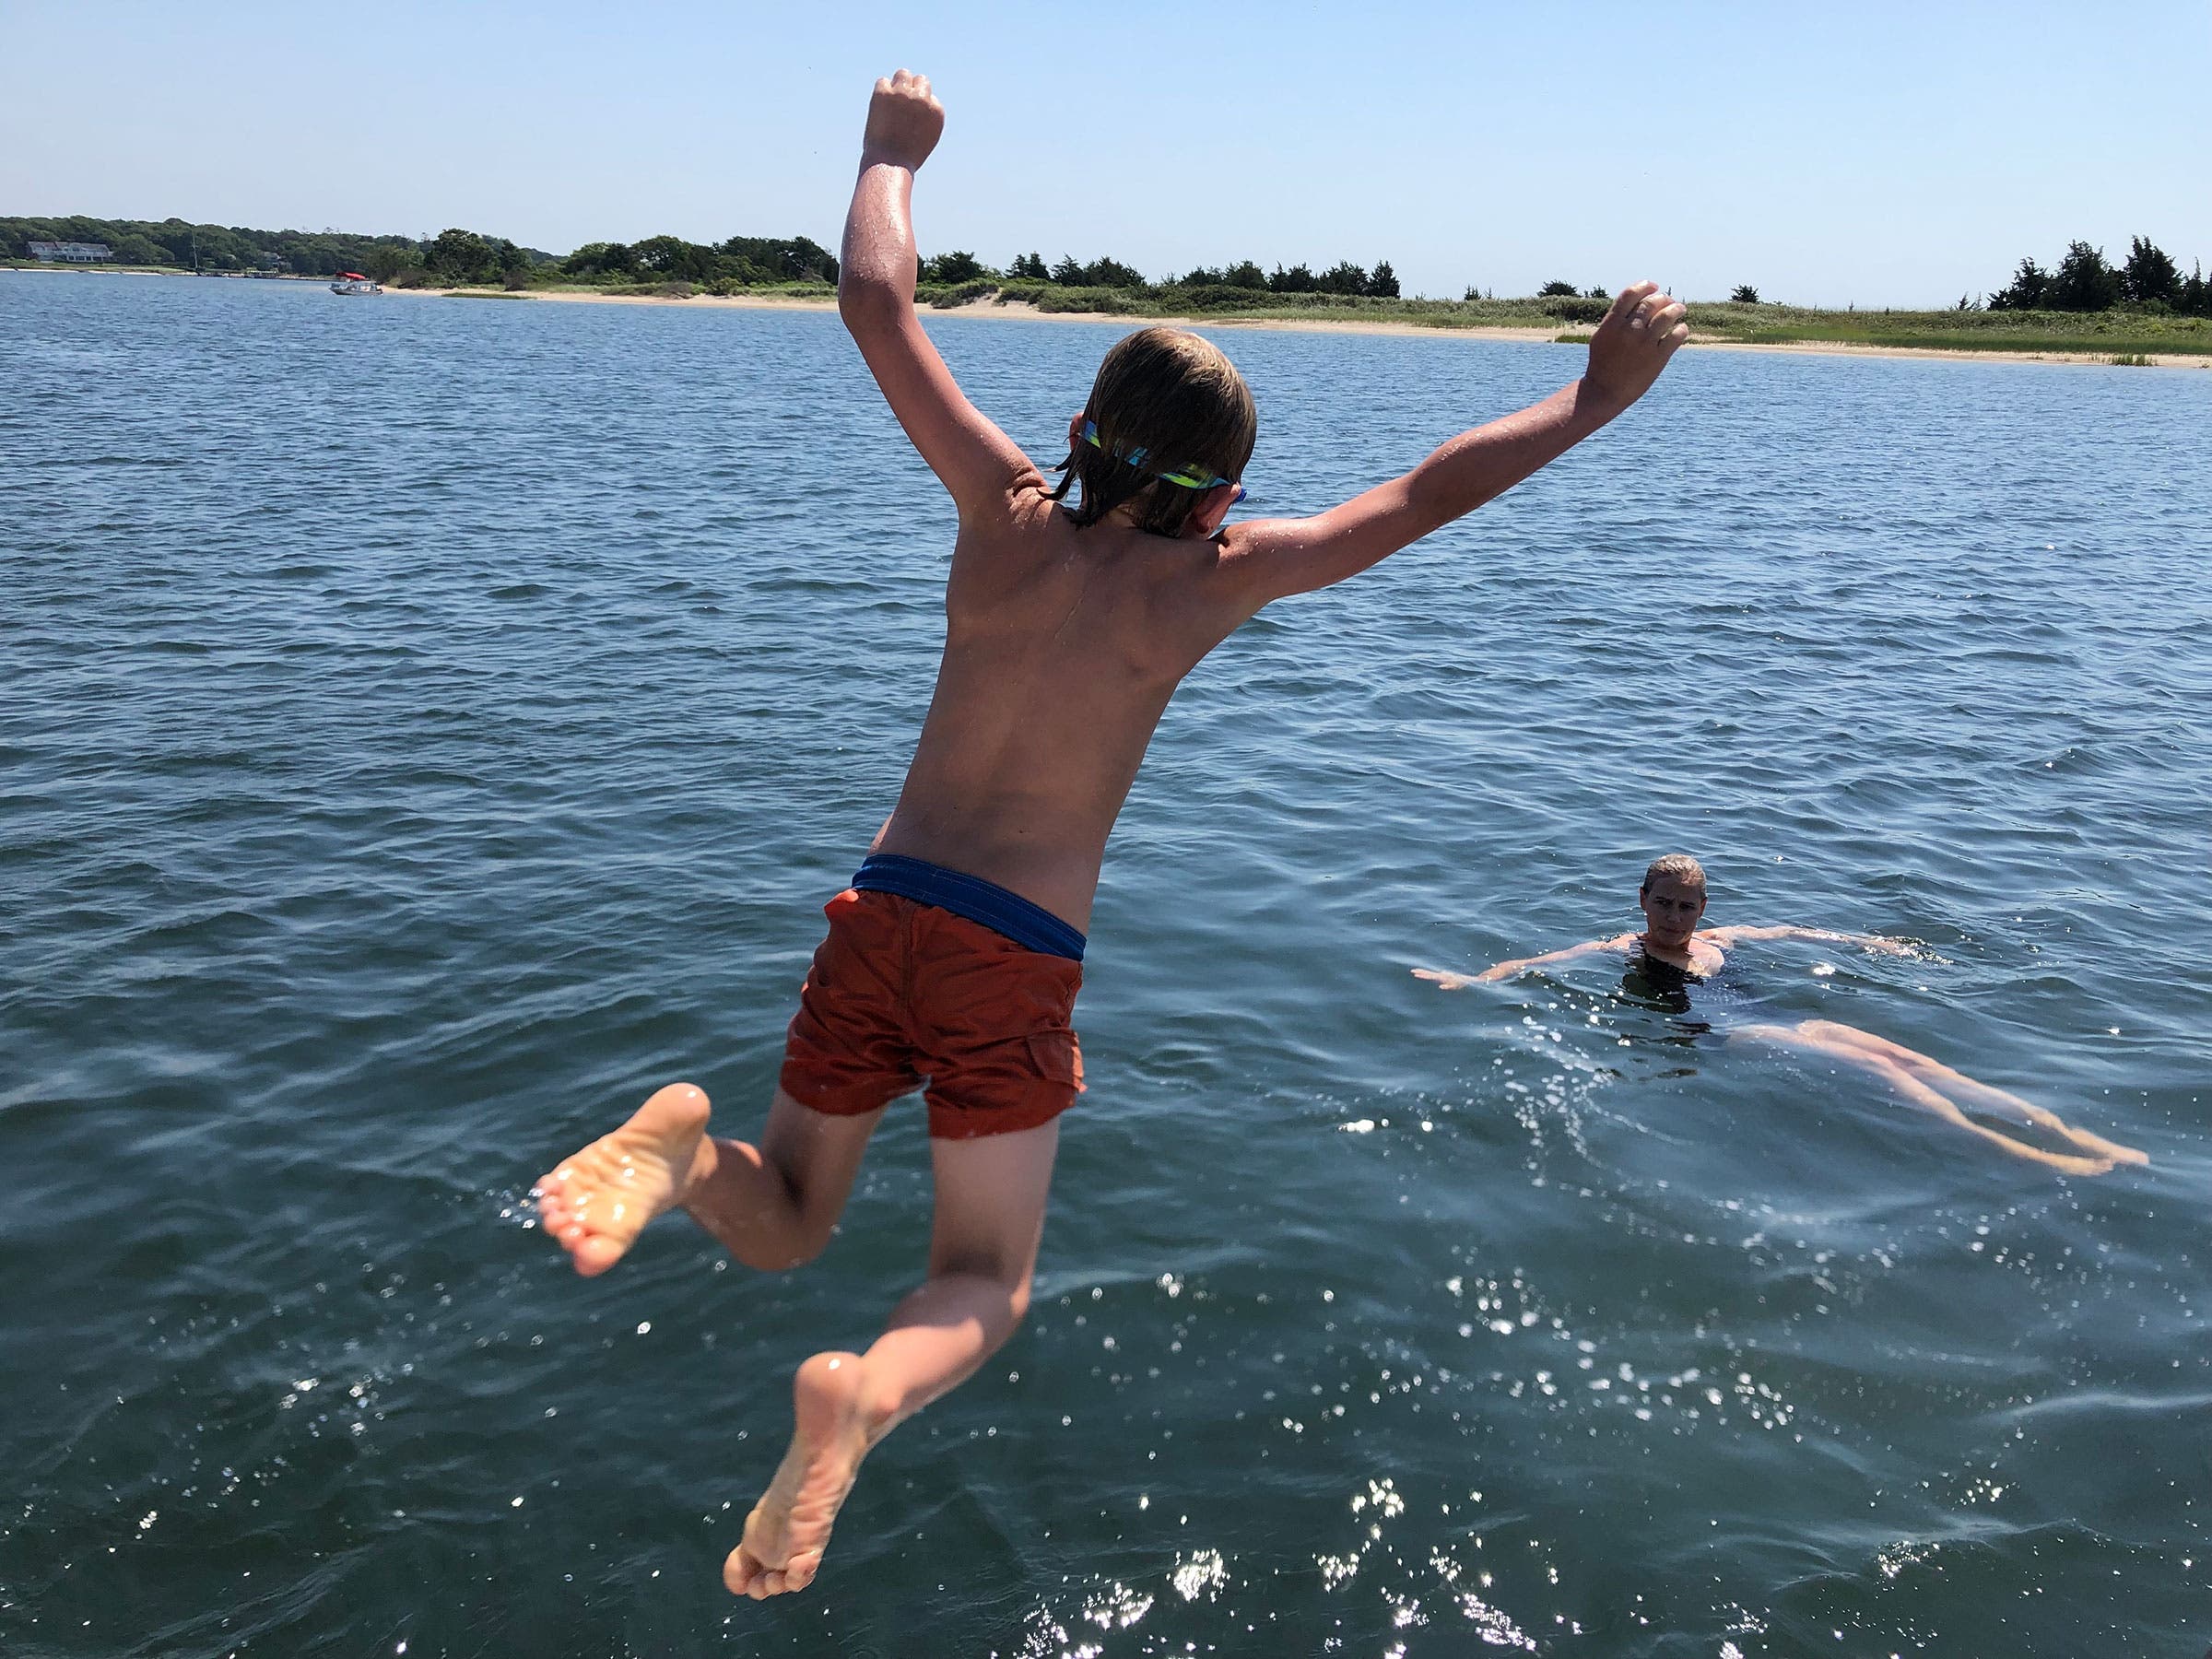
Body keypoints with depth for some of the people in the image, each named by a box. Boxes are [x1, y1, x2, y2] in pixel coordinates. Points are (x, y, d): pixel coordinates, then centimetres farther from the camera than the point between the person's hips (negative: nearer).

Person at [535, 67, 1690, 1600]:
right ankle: (869, 1392, -23)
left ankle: (684, 1154, -16)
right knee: (986, 1285, 12)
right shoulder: (1205, 582, -5)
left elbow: (877, 304, 3)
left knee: (782, 1229, 20)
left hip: (884, 911, 3)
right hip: (1016, 961, -3)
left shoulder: (1012, 521, 0)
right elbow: (1427, 495, -1)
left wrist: (894, 156, 20)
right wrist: (1597, 396, 11)